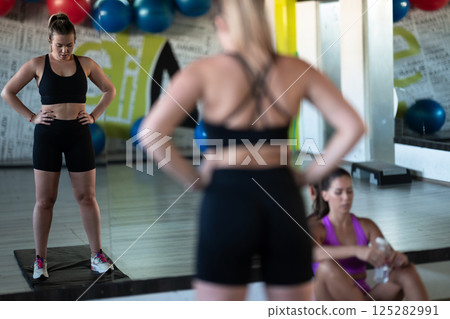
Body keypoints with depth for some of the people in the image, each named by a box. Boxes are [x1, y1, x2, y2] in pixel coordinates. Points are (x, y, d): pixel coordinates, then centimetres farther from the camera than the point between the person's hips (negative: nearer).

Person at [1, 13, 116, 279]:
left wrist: (94, 115, 4)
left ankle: (97, 256, 14)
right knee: (45, 200, 3)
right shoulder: (38, 64, 1)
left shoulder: (86, 64, 5)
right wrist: (31, 117, -3)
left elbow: (110, 90, 16)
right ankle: (40, 260, 13)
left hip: (79, 134, 1)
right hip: (47, 134, -1)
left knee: (87, 197, 4)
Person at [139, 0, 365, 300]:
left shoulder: (203, 71, -4)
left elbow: (151, 134, -13)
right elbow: (352, 127, 1)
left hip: (227, 200, -2)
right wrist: (311, 174, 6)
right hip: (283, 199, 3)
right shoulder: (298, 70, 4)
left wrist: (192, 178, -2)